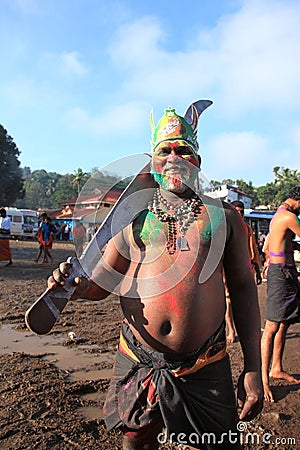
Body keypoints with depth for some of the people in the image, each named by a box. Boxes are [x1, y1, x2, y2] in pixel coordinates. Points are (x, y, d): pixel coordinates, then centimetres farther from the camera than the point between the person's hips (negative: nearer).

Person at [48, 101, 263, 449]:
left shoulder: (224, 217, 3)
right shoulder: (133, 217, 4)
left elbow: (242, 289, 3)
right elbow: (101, 282, 7)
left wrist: (253, 368, -1)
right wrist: (74, 285, -17)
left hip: (205, 368, -1)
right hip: (138, 364, 2)